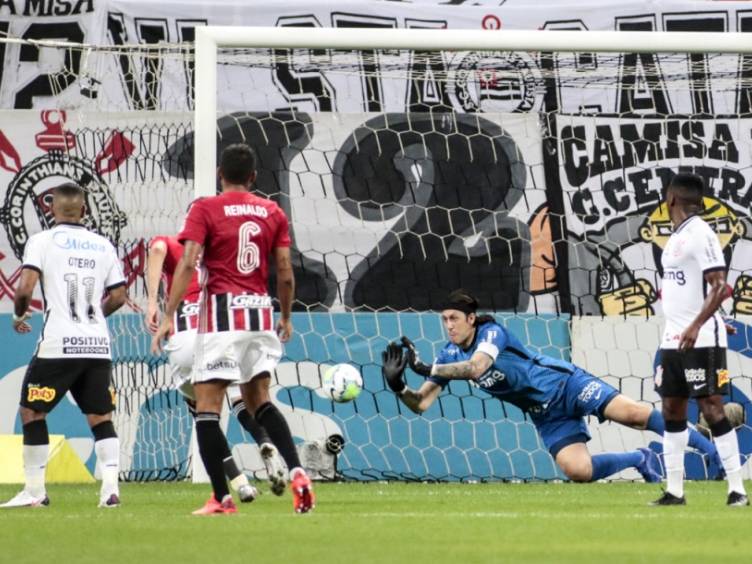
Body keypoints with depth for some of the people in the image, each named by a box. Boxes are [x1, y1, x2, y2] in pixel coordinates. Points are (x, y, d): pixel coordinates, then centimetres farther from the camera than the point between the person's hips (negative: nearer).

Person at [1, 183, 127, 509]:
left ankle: (35, 491, 8)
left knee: (32, 412, 9)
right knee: (101, 418, 10)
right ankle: (110, 487, -4)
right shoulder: (103, 246, 11)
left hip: (58, 344, -4)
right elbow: (118, 297, 10)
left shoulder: (42, 241, -1)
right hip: (98, 345, 4)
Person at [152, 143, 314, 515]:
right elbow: (285, 273, 8)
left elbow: (187, 264, -12)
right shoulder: (273, 213, 9)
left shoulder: (205, 210, -3)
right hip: (260, 310, 5)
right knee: (259, 399, 17)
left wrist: (168, 316, -13)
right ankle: (296, 472, -3)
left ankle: (222, 498, -6)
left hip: (222, 310, -5)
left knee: (207, 406, 0)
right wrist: (286, 317, 22)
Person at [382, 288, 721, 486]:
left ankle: (710, 448, -15)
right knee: (577, 471, -17)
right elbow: (421, 404, -3)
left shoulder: (492, 333, -18)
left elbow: (477, 366, -38)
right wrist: (398, 386, -24)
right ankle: (640, 460, 8)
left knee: (632, 414, -22)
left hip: (563, 385, -5)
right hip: (545, 416, 5)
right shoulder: (449, 356, 0)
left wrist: (427, 369, -39)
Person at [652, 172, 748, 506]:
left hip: (701, 341, -9)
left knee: (711, 408, -10)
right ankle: (674, 491, 13)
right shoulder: (677, 236, 15)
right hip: (673, 340, 9)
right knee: (672, 410, 9)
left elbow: (720, 287, -21)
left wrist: (696, 326, -28)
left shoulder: (700, 234, -13)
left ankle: (737, 489, -7)